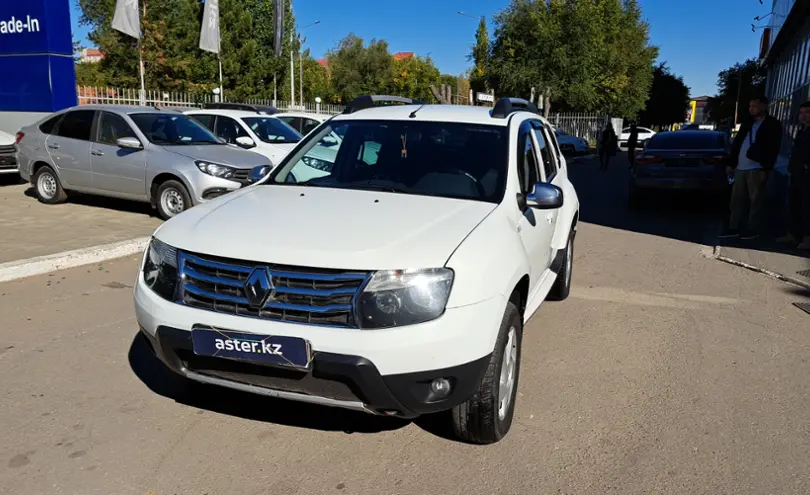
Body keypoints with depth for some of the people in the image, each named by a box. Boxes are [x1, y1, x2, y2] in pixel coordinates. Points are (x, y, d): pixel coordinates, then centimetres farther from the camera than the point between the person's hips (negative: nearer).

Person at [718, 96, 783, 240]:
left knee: (756, 201, 0)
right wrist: (731, 163, 12)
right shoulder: (747, 124, 19)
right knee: (737, 200, 7)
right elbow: (736, 144, 19)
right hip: (740, 168, 6)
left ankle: (753, 229, 6)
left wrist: (766, 169, -14)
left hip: (756, 169, -6)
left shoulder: (773, 125, 0)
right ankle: (734, 228, 13)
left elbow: (773, 149, -7)